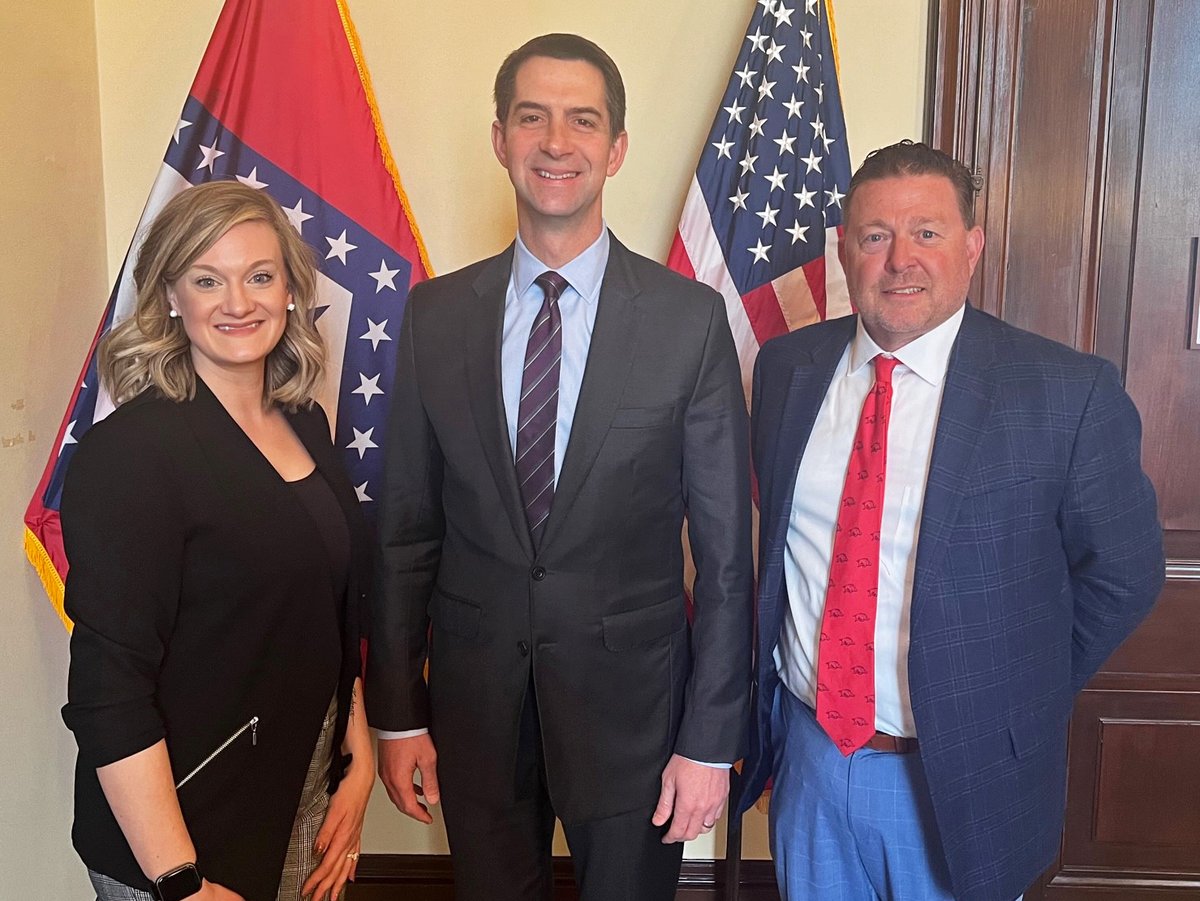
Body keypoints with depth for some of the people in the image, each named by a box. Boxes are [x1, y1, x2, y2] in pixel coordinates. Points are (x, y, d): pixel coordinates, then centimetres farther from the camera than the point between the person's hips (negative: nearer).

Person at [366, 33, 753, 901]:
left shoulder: (691, 318, -9)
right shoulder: (436, 313, -2)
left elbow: (725, 551, -6)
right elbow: (406, 527, 1)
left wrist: (711, 739, -6)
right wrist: (397, 710, 3)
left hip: (630, 695, -2)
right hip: (474, 697, 2)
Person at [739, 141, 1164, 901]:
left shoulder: (1069, 393, -14)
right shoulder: (786, 366, -2)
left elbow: (1122, 573, -5)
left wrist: (1020, 702, -1)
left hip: (961, 780, -3)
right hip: (808, 753, 4)